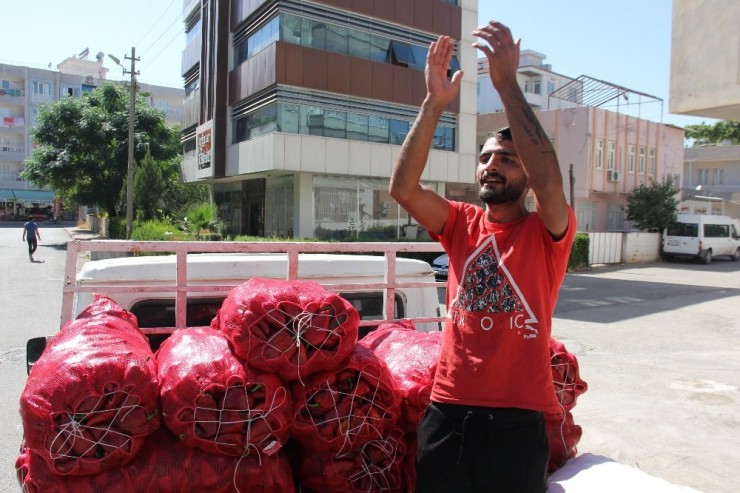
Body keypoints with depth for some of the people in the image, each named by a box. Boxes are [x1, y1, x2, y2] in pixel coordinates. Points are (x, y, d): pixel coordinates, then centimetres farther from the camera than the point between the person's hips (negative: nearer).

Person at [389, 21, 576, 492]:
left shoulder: (548, 232, -3)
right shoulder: (461, 223, 5)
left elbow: (549, 181, -25)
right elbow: (403, 188, -11)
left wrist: (507, 84, -25)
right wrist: (434, 104, -18)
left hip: (518, 417, -2)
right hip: (448, 410, 3)